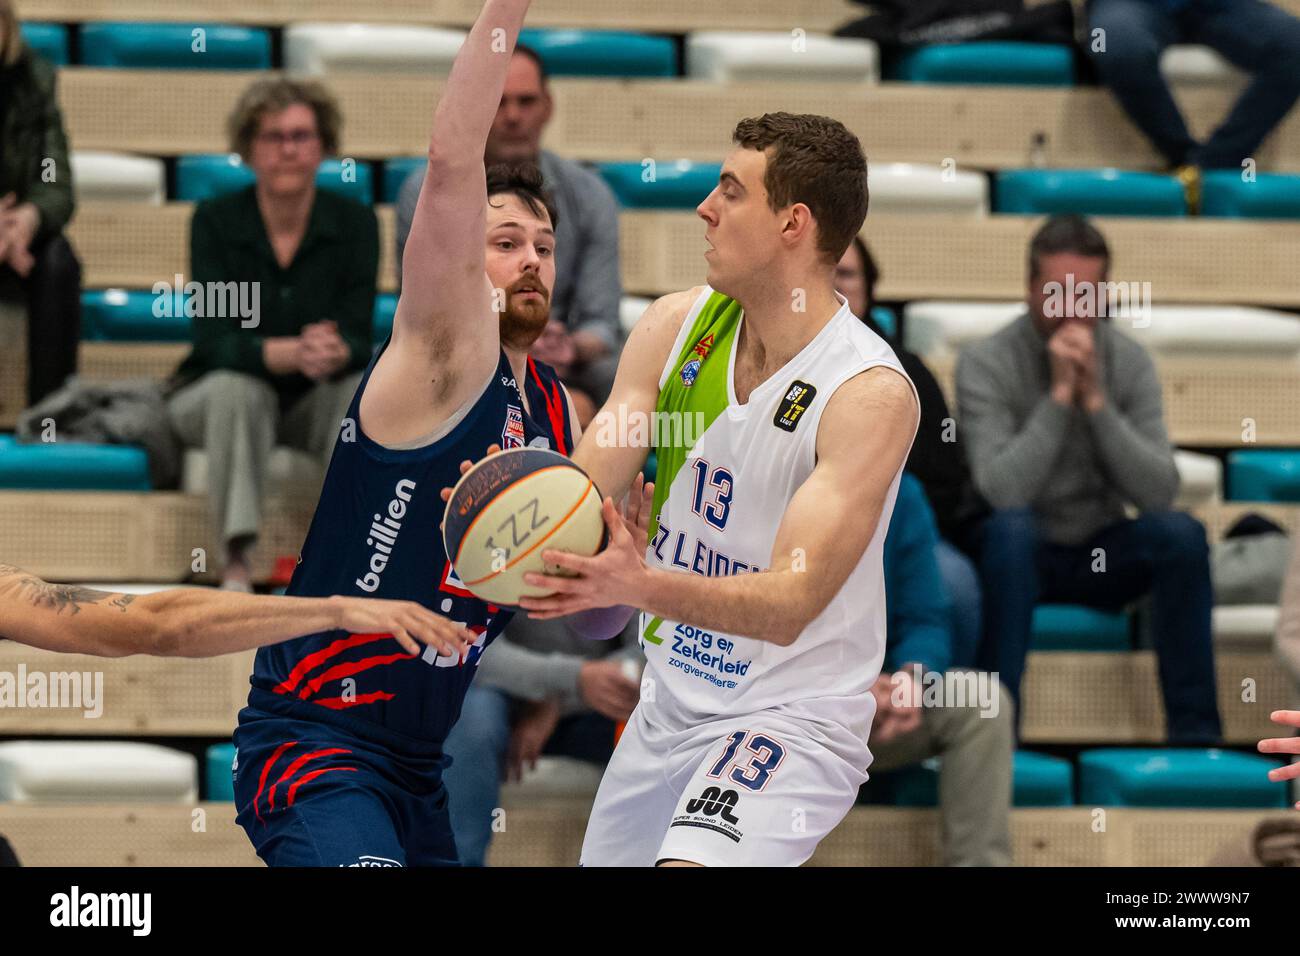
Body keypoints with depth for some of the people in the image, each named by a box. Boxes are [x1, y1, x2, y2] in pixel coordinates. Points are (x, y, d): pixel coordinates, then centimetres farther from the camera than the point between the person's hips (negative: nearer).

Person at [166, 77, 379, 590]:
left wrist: (334, 354, -41)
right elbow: (214, 338, -22)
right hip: (213, 394, -1)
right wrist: (292, 353, -42)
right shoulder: (215, 220, -12)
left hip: (313, 402, 1)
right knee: (236, 388, -36)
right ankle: (236, 562, -35)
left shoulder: (355, 222, -8)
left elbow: (357, 336, -14)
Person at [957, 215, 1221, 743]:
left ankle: (1195, 732, -21)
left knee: (1180, 532, -26)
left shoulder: (1130, 362, -4)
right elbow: (1002, 493, -26)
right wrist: (1059, 395, -27)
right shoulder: (986, 363, -13)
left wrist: (1096, 399, -23)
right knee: (1011, 529, -36)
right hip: (1020, 558, -3)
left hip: (1101, 557, 3)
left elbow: (1159, 492, -15)